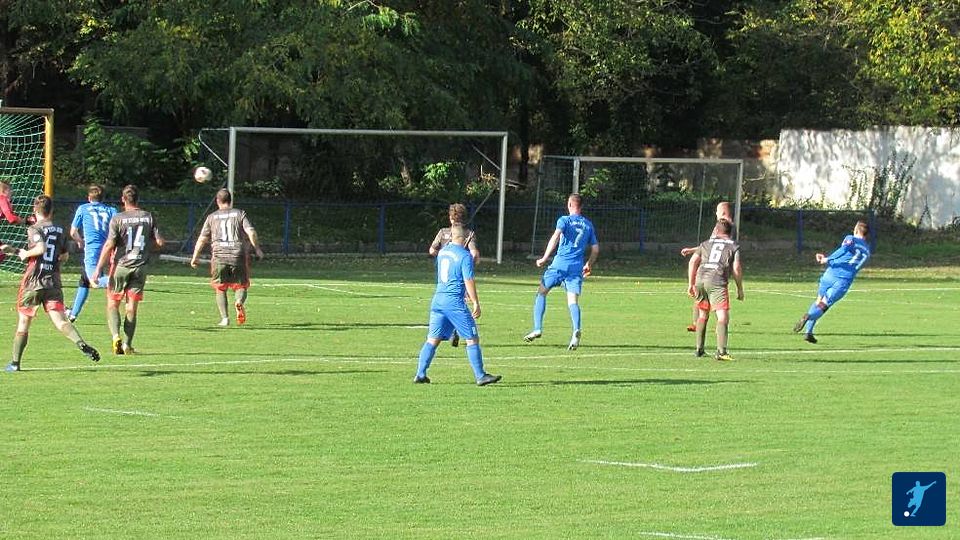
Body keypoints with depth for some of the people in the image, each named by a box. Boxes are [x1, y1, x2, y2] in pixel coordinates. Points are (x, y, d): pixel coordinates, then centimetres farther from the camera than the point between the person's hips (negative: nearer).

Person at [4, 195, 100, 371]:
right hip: (54, 282, 4)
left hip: (33, 282, -4)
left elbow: (41, 248, -25)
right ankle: (80, 343, -34)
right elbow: (65, 256, 25)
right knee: (60, 321, -7)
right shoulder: (60, 231, 12)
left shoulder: (34, 229, -6)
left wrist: (25, 254, -6)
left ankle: (15, 362, 16)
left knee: (23, 322, 10)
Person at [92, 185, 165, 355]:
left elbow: (109, 246, -11)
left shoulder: (118, 219, -8)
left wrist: (98, 270, -8)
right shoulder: (148, 217, 1)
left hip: (120, 266, -2)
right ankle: (127, 344, 4)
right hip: (140, 267, 3)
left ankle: (115, 335, -14)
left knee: (112, 304, 8)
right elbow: (159, 242, 1)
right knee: (132, 307, 7)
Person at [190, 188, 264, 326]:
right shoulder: (240, 214, 8)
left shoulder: (212, 217, 10)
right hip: (239, 256, 0)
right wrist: (257, 249, 5)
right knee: (241, 286, 9)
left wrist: (195, 257, 17)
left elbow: (202, 239, 9)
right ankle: (239, 302, -24)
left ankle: (224, 318, -1)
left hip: (219, 256, 0)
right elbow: (251, 232, -4)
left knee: (220, 289, 12)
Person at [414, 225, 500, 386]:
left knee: (433, 339, 9)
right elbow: (468, 281, -14)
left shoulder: (442, 252, 12)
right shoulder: (465, 256, -11)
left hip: (438, 299, 7)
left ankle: (420, 374, 4)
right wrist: (476, 303, -8)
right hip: (455, 301, -7)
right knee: (472, 339, 1)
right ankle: (480, 376, 1)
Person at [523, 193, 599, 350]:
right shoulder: (588, 225, 15)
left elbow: (556, 237, -16)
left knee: (541, 292, 12)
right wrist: (589, 265, 32)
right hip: (577, 267, 3)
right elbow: (595, 249, 17)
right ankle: (576, 330, -28)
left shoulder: (564, 220, 1)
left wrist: (544, 258, -17)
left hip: (560, 264, -3)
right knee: (573, 301, -2)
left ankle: (537, 328, 2)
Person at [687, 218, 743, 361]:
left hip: (700, 280, 4)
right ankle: (721, 351, -25)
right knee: (723, 316, -10)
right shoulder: (733, 246, 13)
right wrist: (740, 289, 10)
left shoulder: (706, 244, 21)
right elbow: (736, 268, 2)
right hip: (717, 282, -4)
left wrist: (691, 284, 16)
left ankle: (699, 349, 24)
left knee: (702, 315, 20)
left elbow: (693, 262, 12)